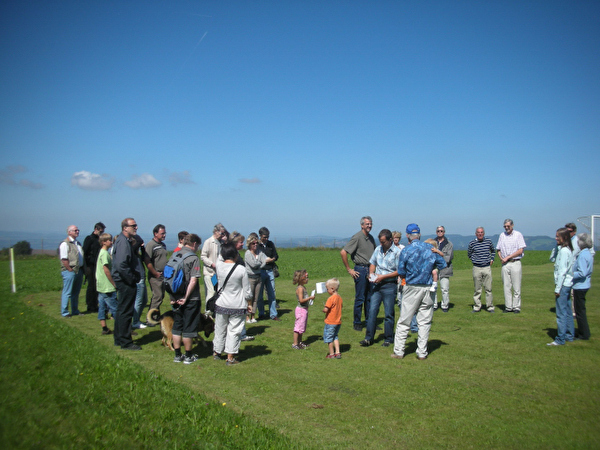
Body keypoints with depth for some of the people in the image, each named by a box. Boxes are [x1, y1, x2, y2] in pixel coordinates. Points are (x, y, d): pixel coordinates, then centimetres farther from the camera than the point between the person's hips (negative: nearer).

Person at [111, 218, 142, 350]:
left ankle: (119, 339, 29)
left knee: (121, 311, 18)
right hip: (126, 282, -11)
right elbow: (121, 265, -27)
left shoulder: (125, 240, 14)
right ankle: (126, 342, 5)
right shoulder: (123, 242, -19)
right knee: (126, 312, -3)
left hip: (123, 281, 11)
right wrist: (133, 279, -19)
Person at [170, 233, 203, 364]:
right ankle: (188, 356, 14)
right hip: (190, 299, -6)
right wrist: (186, 297, -15)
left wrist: (172, 296, 9)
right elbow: (193, 280, -21)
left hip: (176, 298, 6)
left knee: (177, 326, 15)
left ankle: (177, 355, 23)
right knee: (188, 328, 5)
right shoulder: (193, 257, -13)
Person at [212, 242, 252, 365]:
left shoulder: (219, 265, -9)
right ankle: (230, 358, 12)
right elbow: (247, 291, -7)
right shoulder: (241, 269, -15)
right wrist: (249, 304, 6)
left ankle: (216, 352, 35)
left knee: (220, 330, 18)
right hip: (238, 306, -3)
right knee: (234, 331, 7)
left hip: (221, 304, 3)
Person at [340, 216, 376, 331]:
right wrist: (349, 269, -13)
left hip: (370, 269, 7)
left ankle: (369, 321, 21)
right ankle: (357, 323, 10)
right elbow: (343, 252, -16)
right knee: (360, 298, -1)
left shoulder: (371, 238, 12)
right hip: (360, 269, -7)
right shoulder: (357, 237, -11)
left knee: (370, 297, 11)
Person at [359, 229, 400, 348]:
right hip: (376, 284, 5)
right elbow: (372, 263, 19)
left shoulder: (397, 252, -8)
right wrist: (371, 273, -2)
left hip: (389, 285, -5)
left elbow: (399, 271, -10)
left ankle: (388, 339, 16)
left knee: (389, 313, 4)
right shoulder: (378, 249, 9)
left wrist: (383, 277, -14)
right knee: (372, 310, 1)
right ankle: (369, 338, 7)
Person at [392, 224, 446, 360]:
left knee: (404, 321, 6)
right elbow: (442, 265, 9)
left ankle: (399, 351, 10)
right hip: (427, 288, 3)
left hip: (412, 288, -2)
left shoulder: (406, 251, -8)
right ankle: (422, 353, 12)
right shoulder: (431, 249, 0)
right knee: (425, 322, 10)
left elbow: (401, 273, -5)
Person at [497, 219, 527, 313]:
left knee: (516, 287, -2)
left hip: (515, 263, -3)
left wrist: (508, 257, -10)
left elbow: (520, 250, -6)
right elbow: (498, 249, 16)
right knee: (506, 286, 3)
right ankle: (508, 307, 8)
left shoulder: (518, 235, 1)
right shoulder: (502, 235, 12)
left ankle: (516, 307, 5)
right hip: (505, 264, 3)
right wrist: (501, 258, -3)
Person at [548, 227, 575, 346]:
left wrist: (558, 288, -16)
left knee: (561, 313, -6)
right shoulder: (568, 250, 13)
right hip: (567, 284, 10)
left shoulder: (564, 251, -16)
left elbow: (562, 271, -18)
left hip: (563, 285, -10)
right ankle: (570, 336, 24)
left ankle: (560, 339, -3)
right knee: (567, 312, 16)